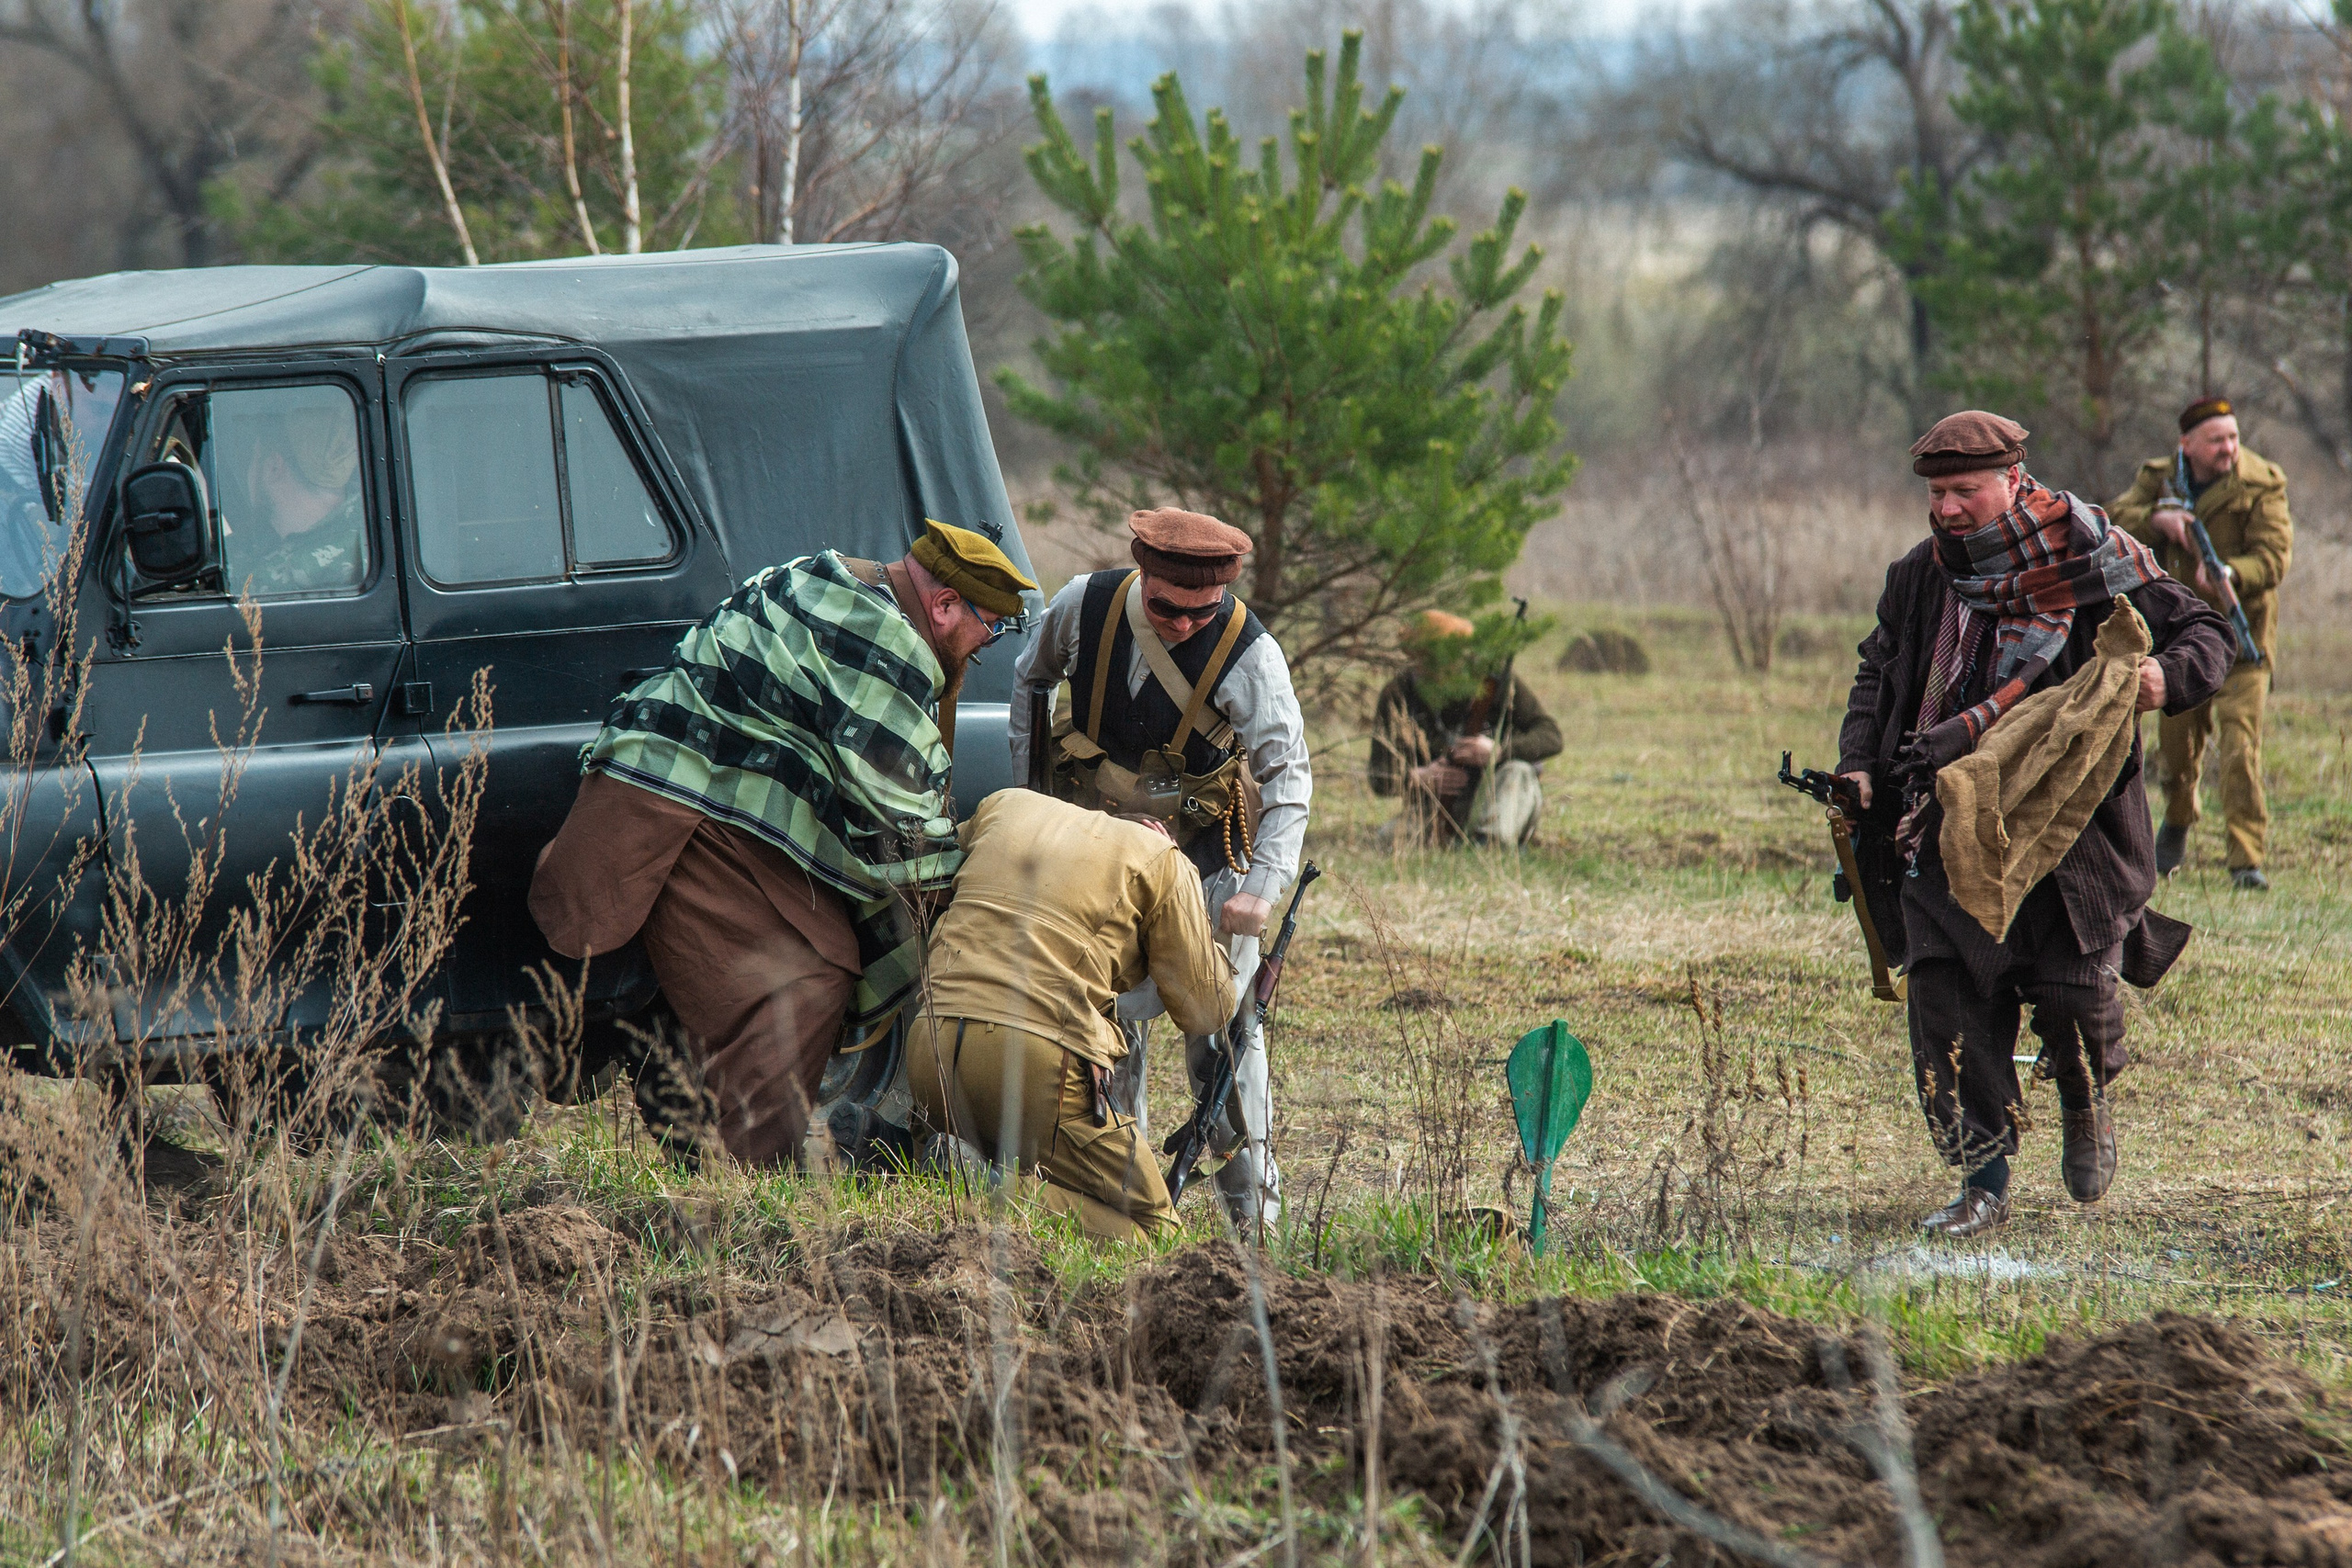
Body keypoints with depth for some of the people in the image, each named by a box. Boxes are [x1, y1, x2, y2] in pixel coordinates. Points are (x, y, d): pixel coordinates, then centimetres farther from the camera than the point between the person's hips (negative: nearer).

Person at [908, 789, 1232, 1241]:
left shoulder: (1004, 805, 22)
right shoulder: (1161, 861, 11)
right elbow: (1205, 1010, 13)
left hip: (929, 1050, 6)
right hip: (1037, 1063, -5)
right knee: (1149, 1227, 5)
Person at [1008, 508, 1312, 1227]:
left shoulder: (1250, 654, -24)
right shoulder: (1084, 607, -16)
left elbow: (1288, 777, -20)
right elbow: (1030, 681, 7)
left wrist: (1261, 887, -30)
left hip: (1204, 850, -2)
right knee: (1109, 1009, -1)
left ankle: (1253, 1204, 4)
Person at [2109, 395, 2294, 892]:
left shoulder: (2262, 483, -9)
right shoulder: (2158, 478, 3)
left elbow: (2273, 556, -17)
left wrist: (2230, 575, -36)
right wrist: (2156, 520, -24)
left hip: (2241, 628, -4)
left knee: (2240, 743, -15)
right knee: (2176, 737, 15)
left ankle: (2246, 859, -14)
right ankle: (2177, 822, 44)